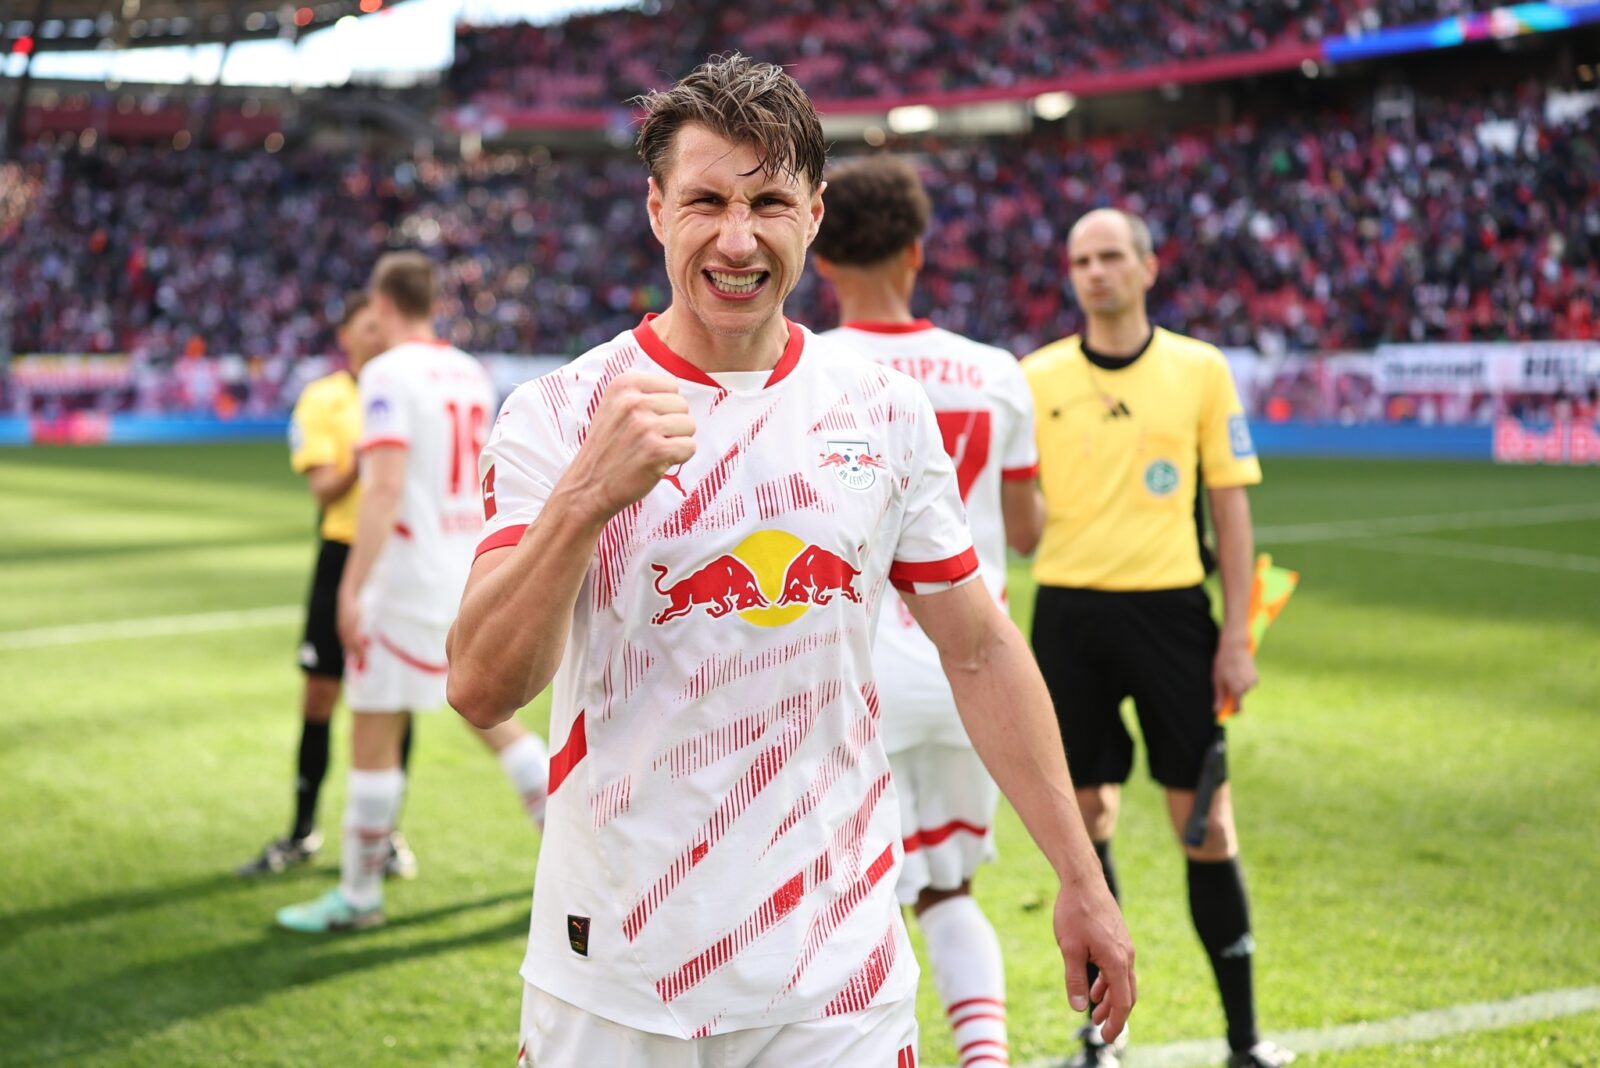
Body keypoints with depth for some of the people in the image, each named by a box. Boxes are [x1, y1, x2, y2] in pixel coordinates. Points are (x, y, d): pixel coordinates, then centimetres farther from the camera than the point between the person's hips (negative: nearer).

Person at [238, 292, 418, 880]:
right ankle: (302, 833, 17)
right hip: (345, 551, -1)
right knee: (319, 693, 3)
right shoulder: (323, 399, 1)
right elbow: (323, 489, -8)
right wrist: (359, 464, -27)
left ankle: (387, 832, 16)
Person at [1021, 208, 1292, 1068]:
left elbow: (1229, 504, 4)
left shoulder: (1201, 368, 3)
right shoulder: (1035, 377, 5)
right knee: (1083, 824, 6)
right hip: (1068, 614, 1)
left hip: (1170, 609, -1)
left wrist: (1236, 635, -1)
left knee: (1206, 823, 1)